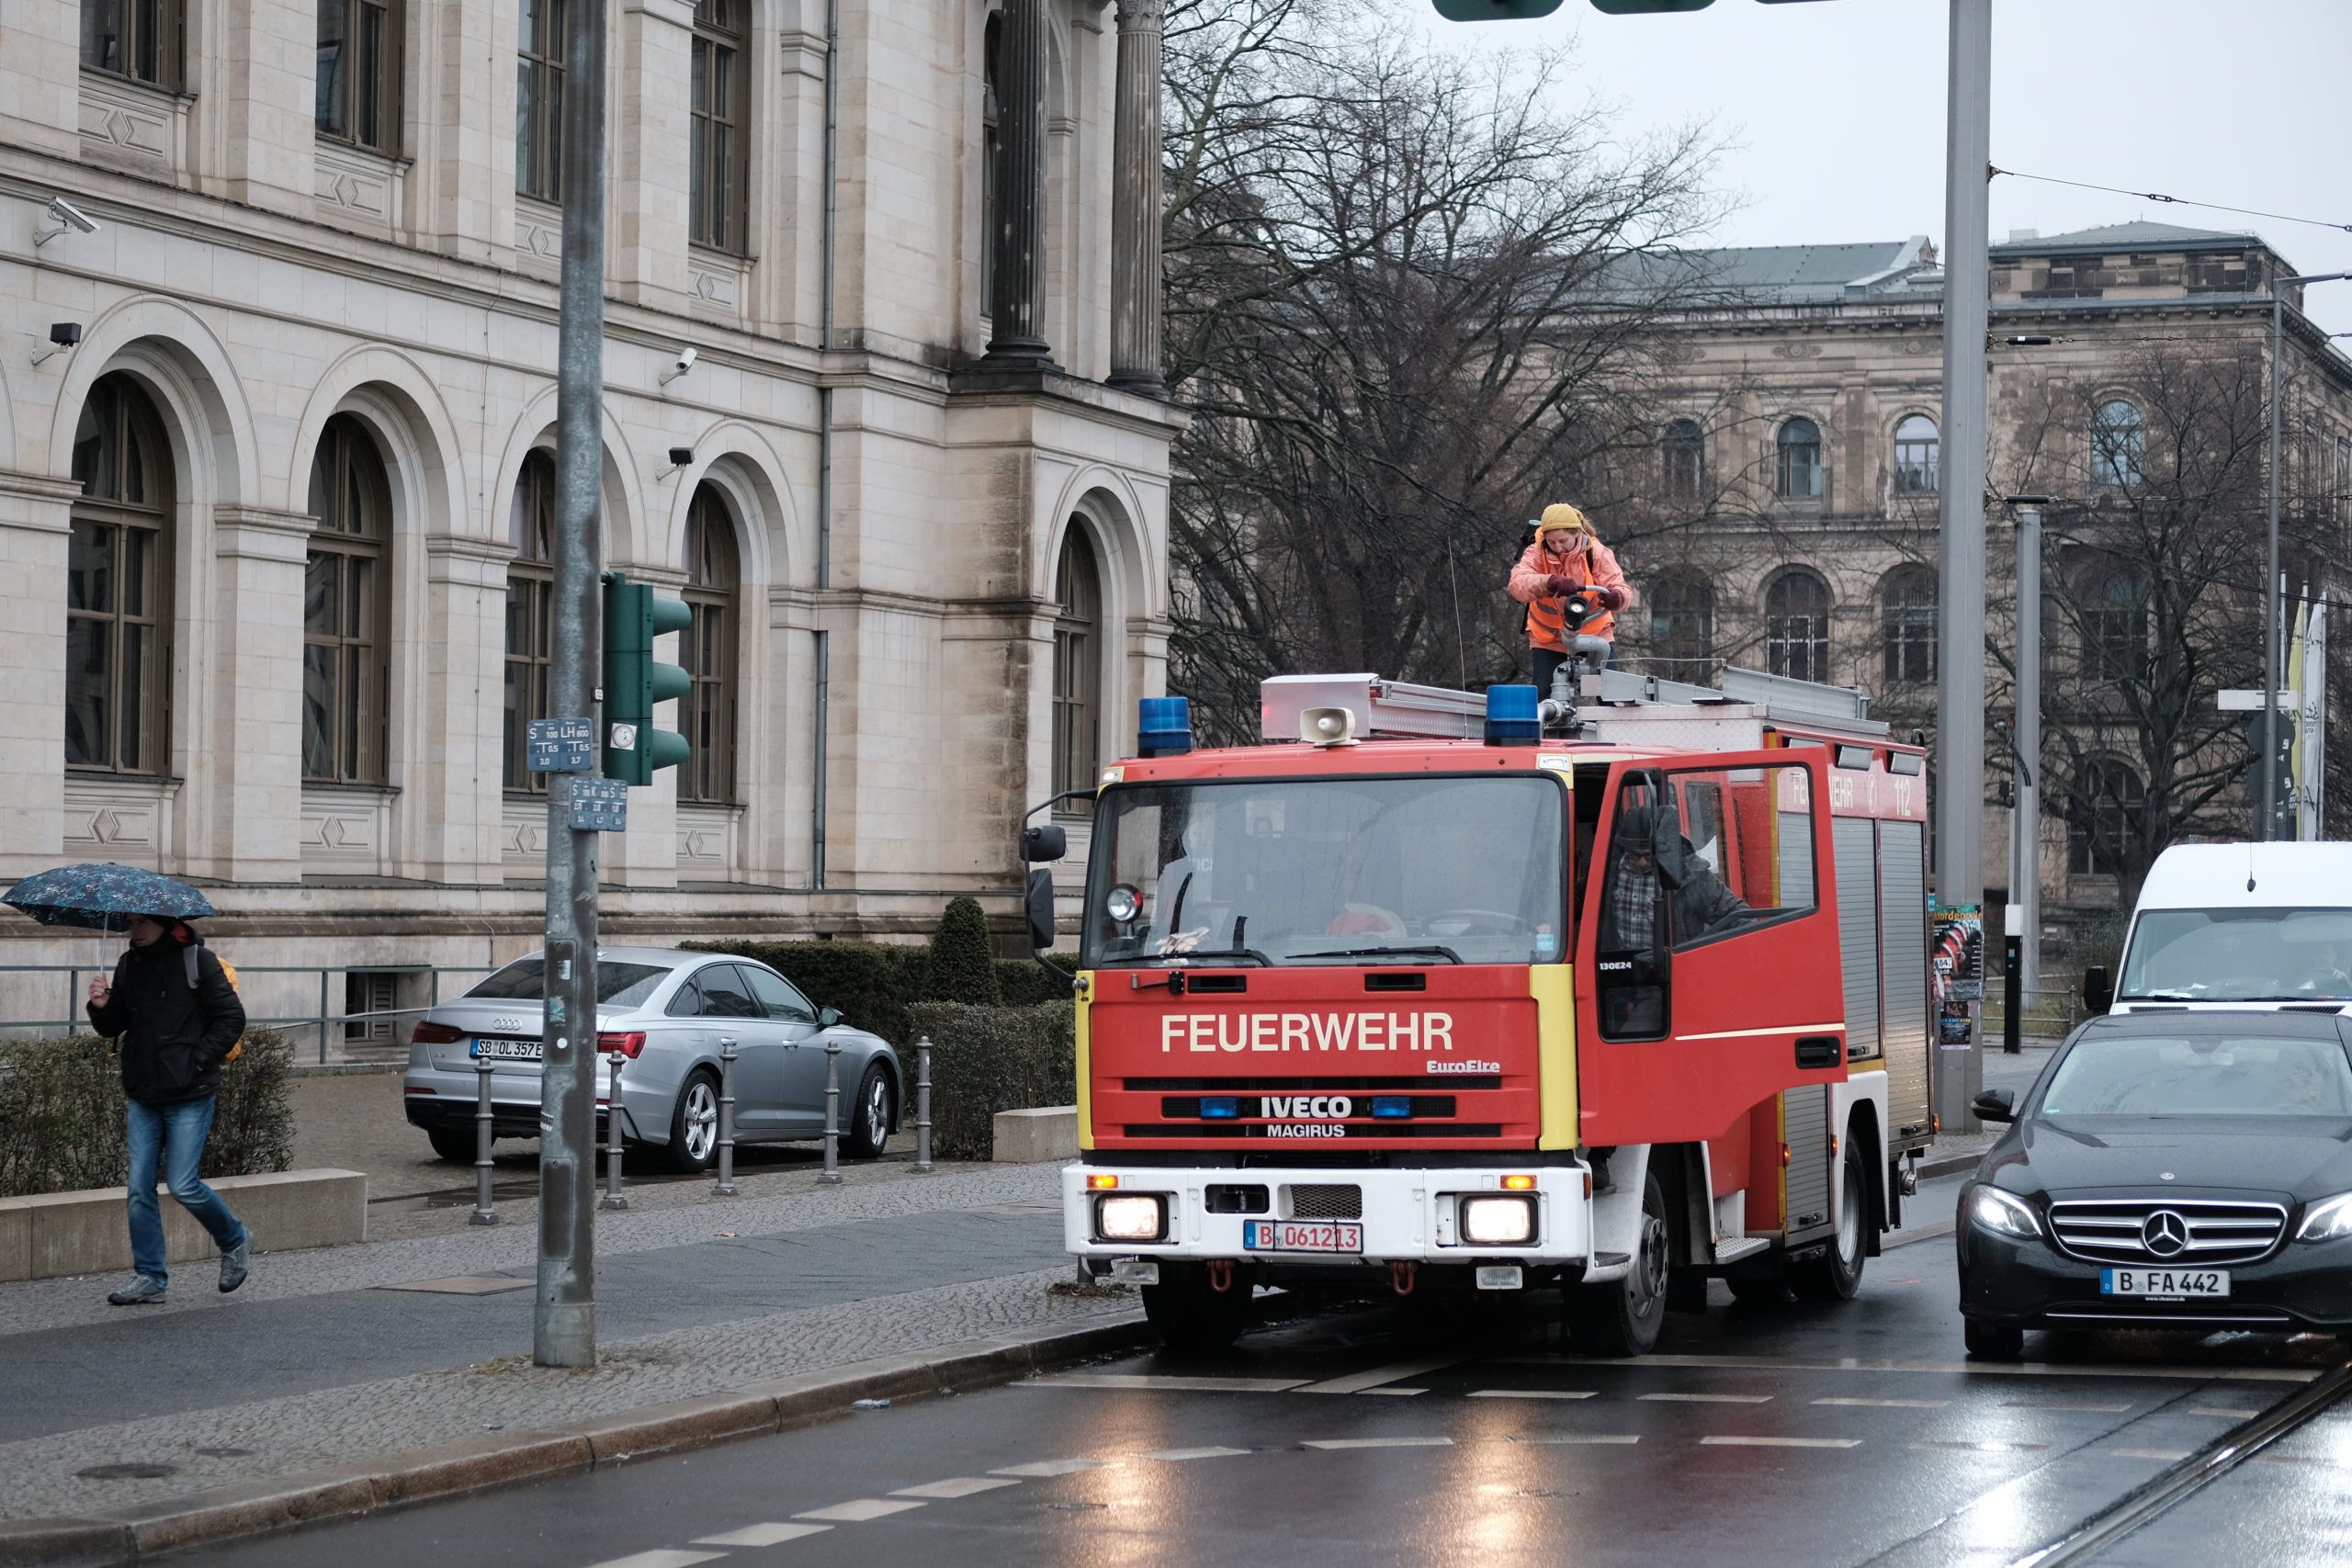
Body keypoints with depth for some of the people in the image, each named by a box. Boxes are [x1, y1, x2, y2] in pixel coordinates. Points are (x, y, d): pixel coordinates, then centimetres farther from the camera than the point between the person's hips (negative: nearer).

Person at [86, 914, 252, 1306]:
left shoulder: (197, 961, -8)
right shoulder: (130, 965, 9)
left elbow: (231, 1017, -7)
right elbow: (113, 1028, 13)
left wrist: (198, 1062, -12)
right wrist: (102, 1007, -9)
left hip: (189, 1096, -6)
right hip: (143, 1096, 6)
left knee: (182, 1185, -7)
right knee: (139, 1188, 2)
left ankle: (235, 1241, 18)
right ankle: (150, 1277, 9)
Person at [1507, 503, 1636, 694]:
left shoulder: (1596, 553, -14)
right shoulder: (1536, 554, -15)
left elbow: (1623, 589, -23)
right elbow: (1518, 583, -35)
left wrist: (1616, 598, -50)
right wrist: (1551, 583, -54)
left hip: (1595, 635, 0)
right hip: (1549, 641, 0)